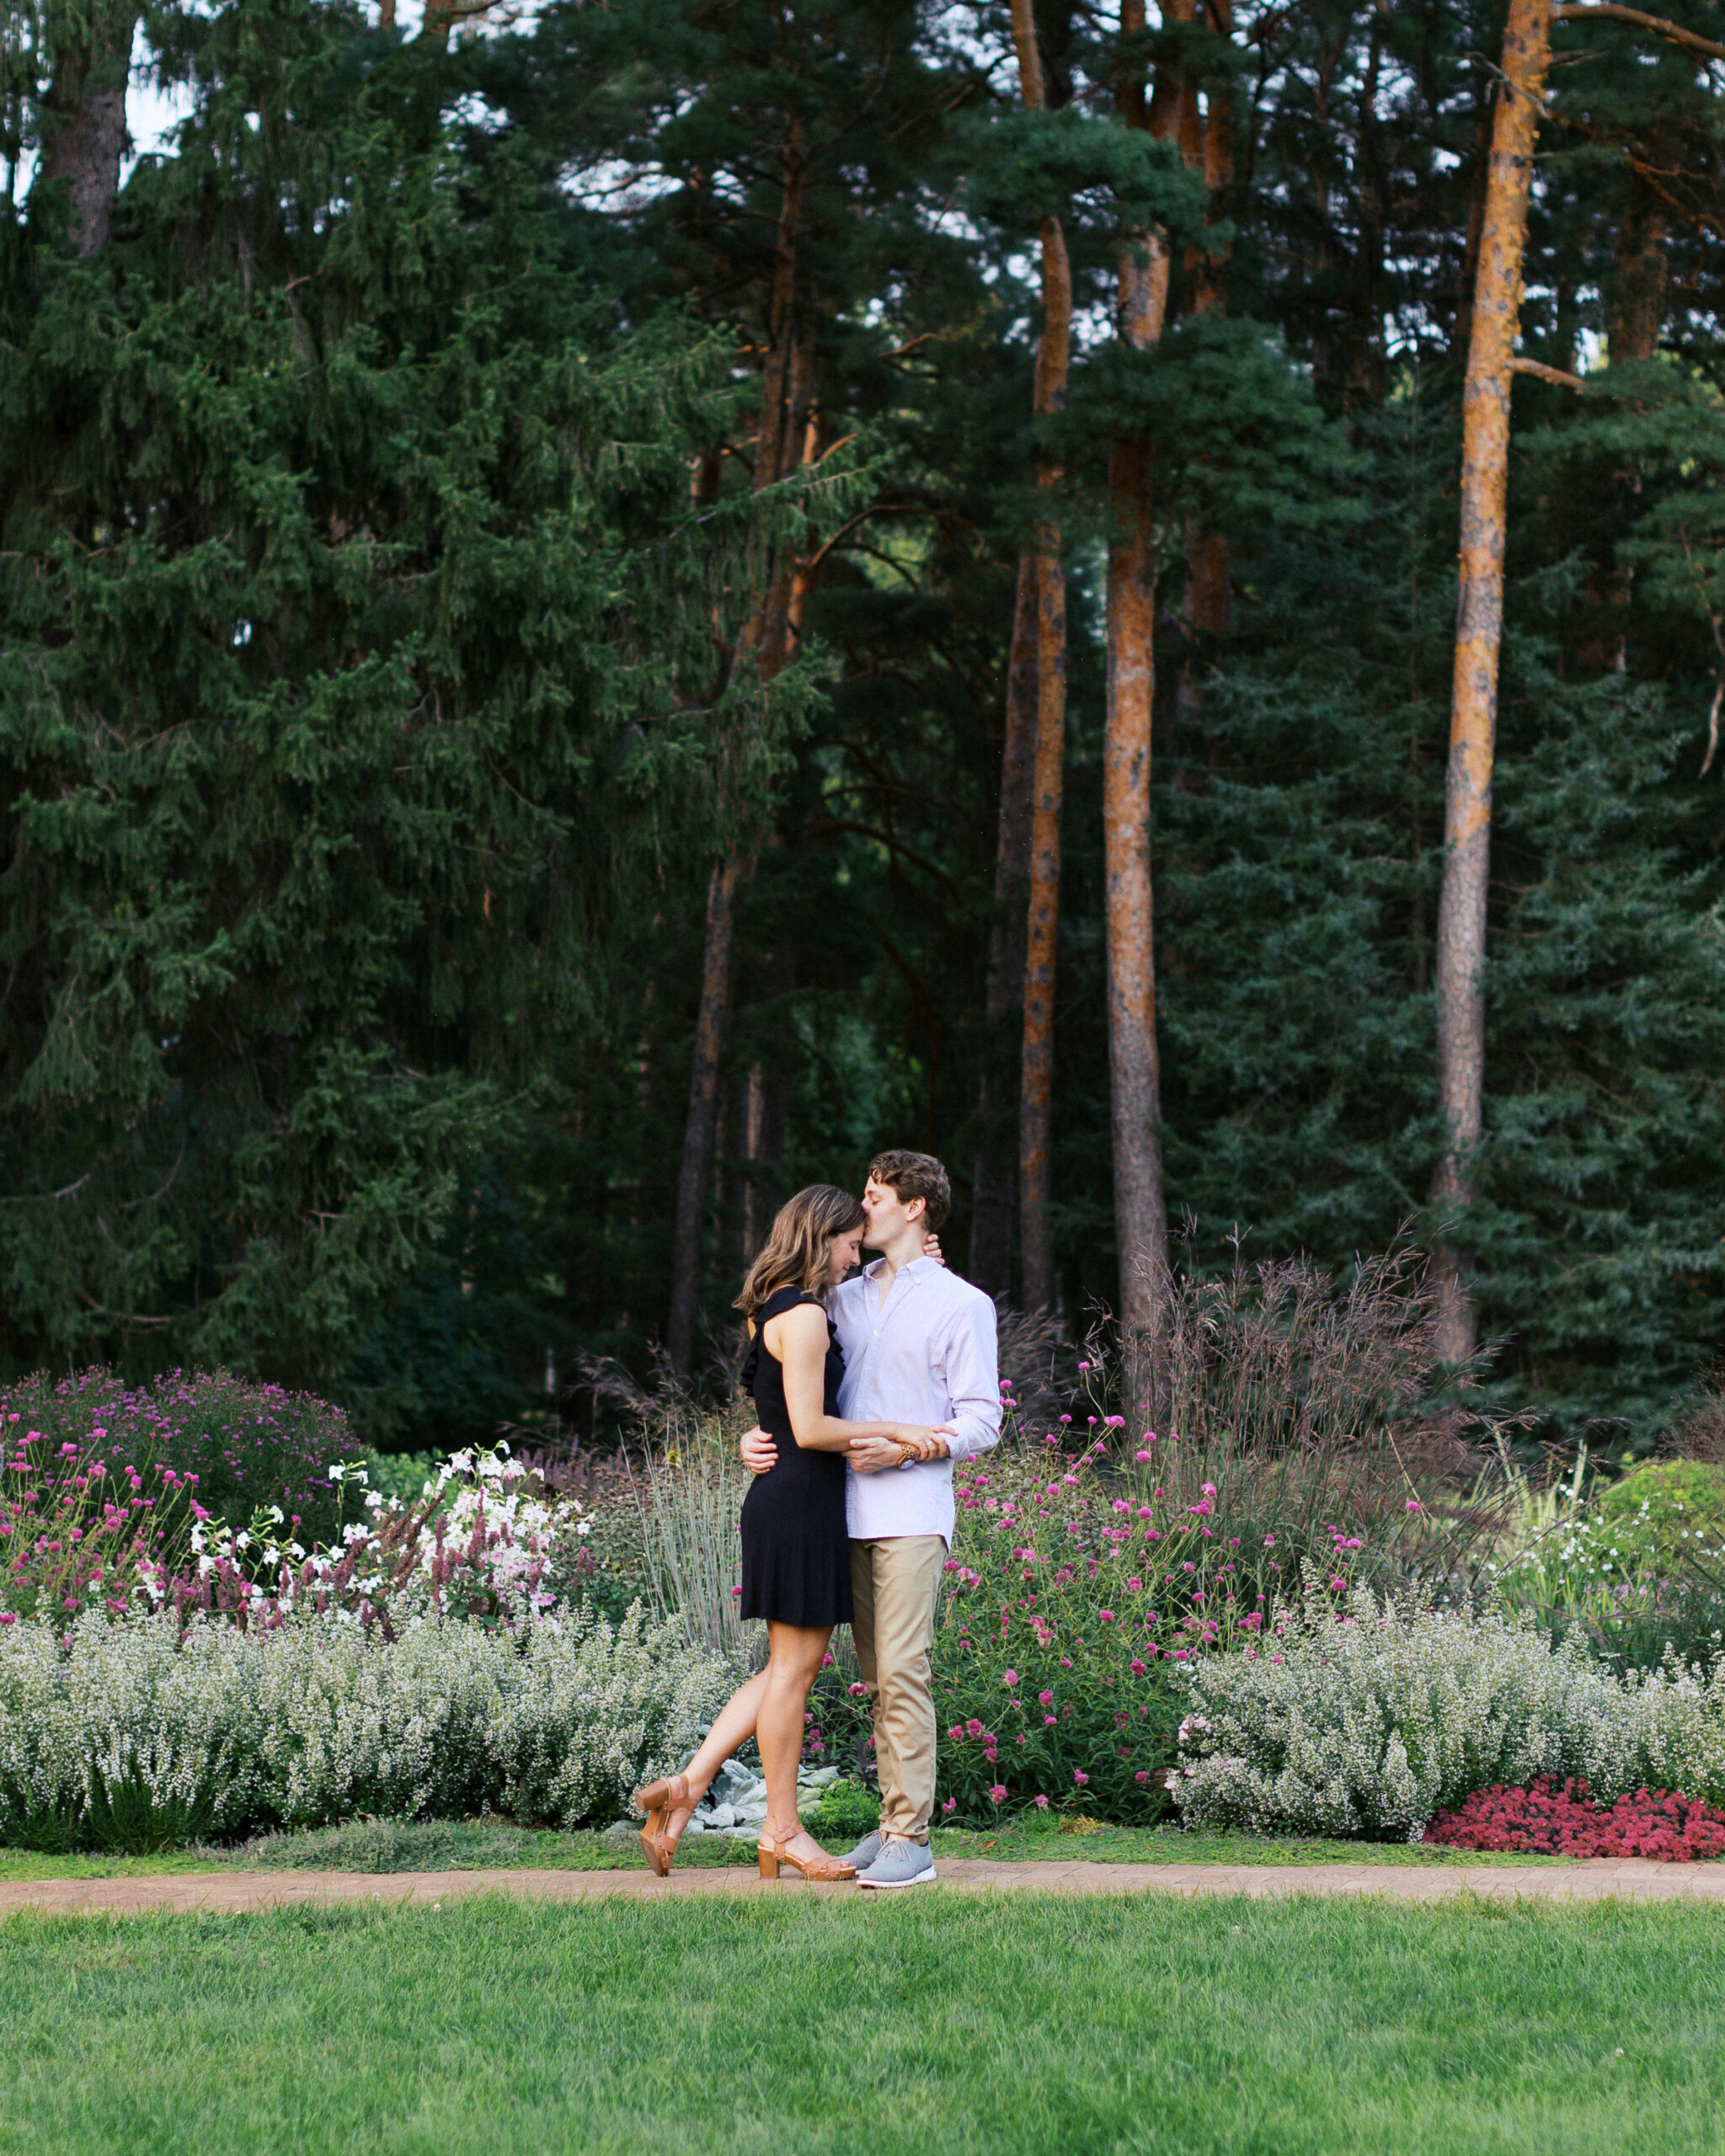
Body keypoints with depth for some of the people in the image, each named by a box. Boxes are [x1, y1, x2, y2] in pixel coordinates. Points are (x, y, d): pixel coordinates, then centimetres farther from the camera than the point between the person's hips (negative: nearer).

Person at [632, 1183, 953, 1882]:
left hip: (785, 1502, 10)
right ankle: (782, 1832, 6)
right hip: (801, 1502, -10)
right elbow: (810, 1428, -19)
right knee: (794, 1665, -2)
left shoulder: (771, 1313, 15)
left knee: (793, 1663, 14)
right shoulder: (804, 1317, -15)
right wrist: (895, 1430, -12)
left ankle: (687, 1786, 11)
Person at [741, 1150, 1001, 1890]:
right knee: (876, 1676, 6)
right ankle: (891, 1822, 9)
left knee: (901, 1670, -12)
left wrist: (905, 1450, -15)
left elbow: (981, 1420, -1)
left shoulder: (961, 1303, 2)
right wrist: (762, 1438, 3)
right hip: (849, 1509, 6)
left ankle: (911, 1837, -11)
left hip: (912, 1510, -6)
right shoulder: (845, 1298, 18)